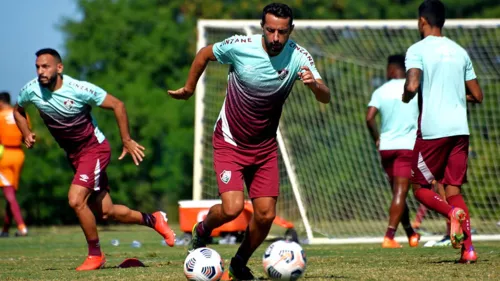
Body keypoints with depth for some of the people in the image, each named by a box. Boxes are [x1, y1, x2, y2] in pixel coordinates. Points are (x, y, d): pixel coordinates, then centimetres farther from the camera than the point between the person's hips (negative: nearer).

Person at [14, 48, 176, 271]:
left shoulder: (79, 89, -23)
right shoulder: (31, 90, -10)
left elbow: (117, 105, -13)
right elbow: (18, 110, 14)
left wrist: (127, 141, -10)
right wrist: (26, 134, -3)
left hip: (94, 148, -6)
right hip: (73, 154, 6)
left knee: (76, 200, -23)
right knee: (105, 212, 7)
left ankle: (95, 254, -4)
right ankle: (153, 220, 31)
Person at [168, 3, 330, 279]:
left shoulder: (298, 56, -13)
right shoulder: (240, 46, -18)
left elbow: (326, 98, -18)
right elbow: (204, 54, 2)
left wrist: (315, 84, -40)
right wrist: (189, 89, 10)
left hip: (265, 147, 3)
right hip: (229, 143, -3)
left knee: (265, 215, -2)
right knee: (233, 208, -19)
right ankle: (202, 231, 15)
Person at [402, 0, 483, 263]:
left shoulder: (417, 50, -3)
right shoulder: (459, 51, 13)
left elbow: (412, 85, -19)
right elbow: (477, 95, 15)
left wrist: (405, 97, 3)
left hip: (432, 130, -5)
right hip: (459, 129, 5)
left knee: (420, 187, 9)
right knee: (453, 189, 8)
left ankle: (452, 213, -21)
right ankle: (468, 248, -7)